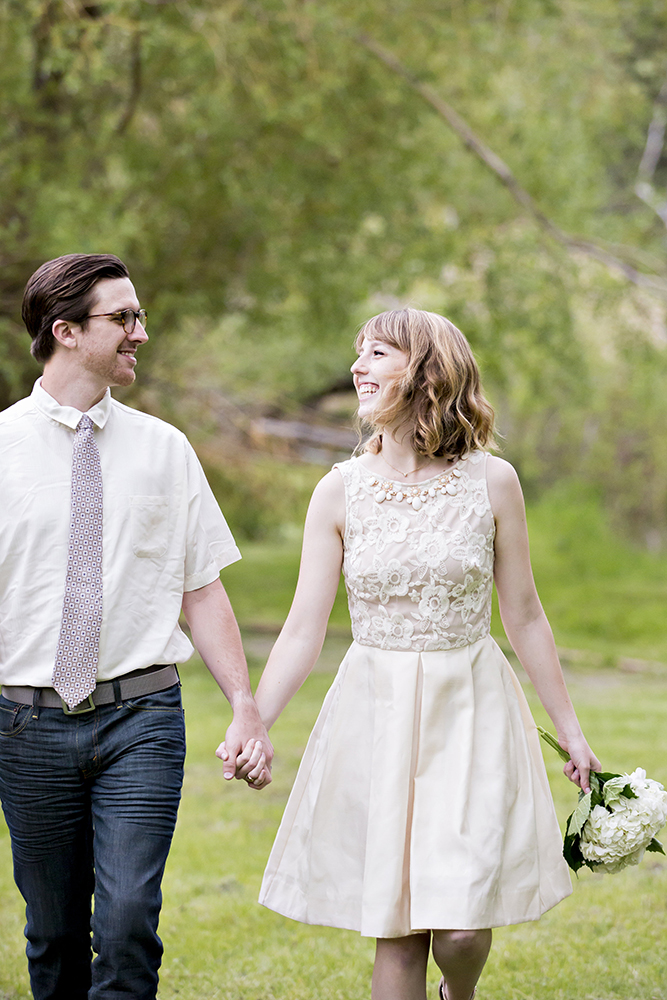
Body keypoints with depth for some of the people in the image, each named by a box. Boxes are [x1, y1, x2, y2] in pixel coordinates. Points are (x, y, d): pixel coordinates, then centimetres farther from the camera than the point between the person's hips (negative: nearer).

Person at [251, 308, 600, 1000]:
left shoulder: (492, 482, -2)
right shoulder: (340, 491, 0)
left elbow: (524, 617, 6)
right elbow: (303, 631, 0)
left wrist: (570, 731, 10)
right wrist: (253, 727, -11)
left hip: (471, 712, -1)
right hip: (375, 716, 1)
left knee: (462, 927, -7)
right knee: (395, 933, 2)